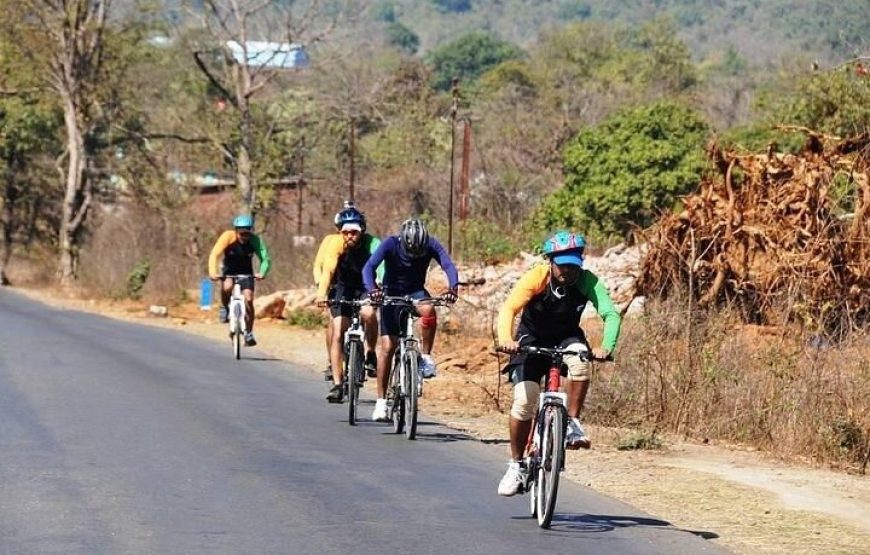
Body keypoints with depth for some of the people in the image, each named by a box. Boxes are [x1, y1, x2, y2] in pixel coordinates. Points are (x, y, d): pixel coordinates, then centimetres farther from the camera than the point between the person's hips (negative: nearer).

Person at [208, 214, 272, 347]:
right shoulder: (228, 237, -25)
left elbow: (265, 258, -27)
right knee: (227, 286, -33)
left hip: (246, 272, 1)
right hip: (229, 271, -1)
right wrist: (213, 272, -47)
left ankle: (249, 334, -2)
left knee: (248, 299, -14)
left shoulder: (255, 240, -22)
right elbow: (214, 255, -31)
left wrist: (262, 273, -46)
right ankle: (224, 308, -3)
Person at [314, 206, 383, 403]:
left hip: (367, 288, -1)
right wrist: (322, 292, -49)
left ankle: (370, 354, -8)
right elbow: (327, 269, -32)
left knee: (368, 313, -33)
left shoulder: (372, 244, -22)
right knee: (338, 333, -12)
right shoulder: (336, 245, -20)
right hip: (343, 289, 1)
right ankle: (337, 384, -8)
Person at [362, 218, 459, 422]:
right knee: (387, 346, -10)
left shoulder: (431, 245, -19)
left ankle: (426, 357, -16)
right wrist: (372, 289, -53)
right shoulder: (390, 244, -23)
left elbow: (448, 265, -29)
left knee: (428, 309, -35)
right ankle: (381, 401, -2)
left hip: (416, 292, 1)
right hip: (392, 294, -1)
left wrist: (453, 287, -50)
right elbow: (369, 267, -33)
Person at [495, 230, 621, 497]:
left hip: (566, 339, 1)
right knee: (523, 401, -14)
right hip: (532, 340, -1)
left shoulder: (587, 282, -21)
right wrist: (506, 339, -55)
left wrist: (606, 347, -48)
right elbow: (509, 309, -35)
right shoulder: (535, 278, -25)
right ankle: (516, 465, 3)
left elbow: (610, 314, -30)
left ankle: (572, 423, -20)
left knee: (579, 359, -35)